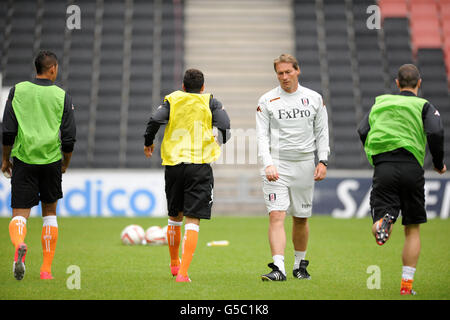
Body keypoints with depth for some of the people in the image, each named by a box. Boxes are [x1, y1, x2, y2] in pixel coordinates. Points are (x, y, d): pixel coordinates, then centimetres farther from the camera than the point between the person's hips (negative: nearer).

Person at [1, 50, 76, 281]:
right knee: (49, 212, 16)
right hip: (51, 161, 1)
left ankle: (19, 245, -33)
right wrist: (65, 164, 18)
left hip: (23, 160, 0)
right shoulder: (62, 96, 2)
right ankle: (46, 268, 14)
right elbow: (69, 137, 2)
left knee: (20, 213, 0)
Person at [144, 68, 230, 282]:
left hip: (174, 165, 2)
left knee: (175, 216, 20)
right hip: (200, 166, -2)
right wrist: (219, 141, 17)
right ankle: (183, 273, -16)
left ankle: (174, 263, 36)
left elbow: (154, 121, -5)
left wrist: (148, 143, 12)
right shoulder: (210, 102, 7)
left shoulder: (172, 100, 10)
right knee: (192, 220, -5)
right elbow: (224, 126, -6)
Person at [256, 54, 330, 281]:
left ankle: (300, 264, 26)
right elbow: (262, 137, -2)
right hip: (276, 164, -2)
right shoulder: (266, 101, 1)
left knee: (301, 218, 9)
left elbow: (322, 133, 11)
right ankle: (278, 268, -20)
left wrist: (322, 161, -1)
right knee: (276, 215, -14)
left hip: (304, 165, 2)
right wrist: (268, 165, -16)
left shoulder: (314, 99, 7)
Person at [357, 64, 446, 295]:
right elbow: (435, 133, -9)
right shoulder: (424, 106, 8)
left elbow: (362, 132, 8)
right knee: (412, 229, 11)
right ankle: (407, 283, 5)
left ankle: (383, 221, -40)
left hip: (382, 168, 1)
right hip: (411, 167, -1)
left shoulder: (379, 103, 18)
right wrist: (438, 163, 6)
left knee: (378, 229, -3)